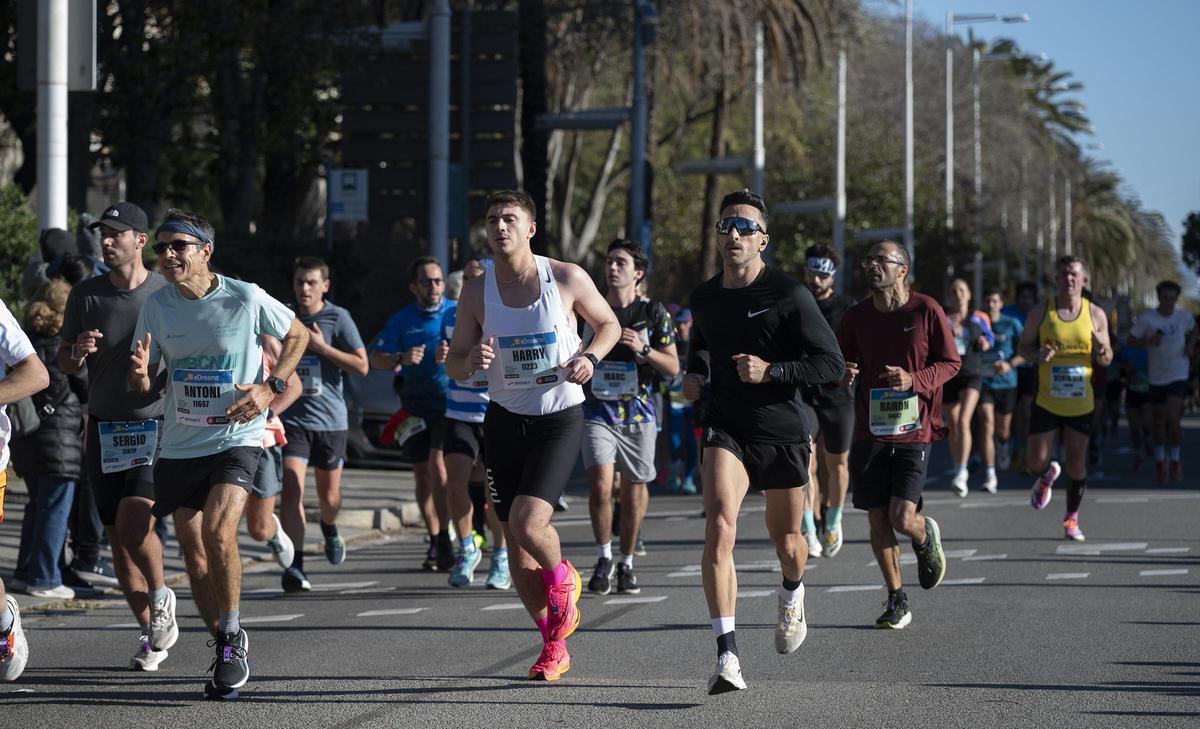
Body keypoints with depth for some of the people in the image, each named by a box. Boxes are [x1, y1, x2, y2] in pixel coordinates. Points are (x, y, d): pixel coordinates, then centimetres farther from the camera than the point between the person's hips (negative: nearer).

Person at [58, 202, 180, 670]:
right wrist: (78, 352, -12)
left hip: (157, 426, -3)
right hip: (104, 430, 4)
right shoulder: (86, 295, 4)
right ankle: (154, 632, 19)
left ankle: (161, 594, 7)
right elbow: (64, 363, 9)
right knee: (118, 538, 5)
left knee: (133, 520, -21)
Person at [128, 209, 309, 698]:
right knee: (194, 556, 5)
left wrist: (270, 387, -8)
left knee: (218, 532, -24)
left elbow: (297, 335, 6)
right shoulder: (156, 305, 0)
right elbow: (143, 386, 6)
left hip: (236, 439, -4)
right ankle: (225, 649, 22)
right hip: (179, 446, 4)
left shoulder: (244, 298, -10)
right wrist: (139, 374, -19)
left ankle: (232, 635, -5)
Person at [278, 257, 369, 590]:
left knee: (329, 495, 11)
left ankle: (329, 529, 47)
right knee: (292, 489, -17)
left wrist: (322, 347, -14)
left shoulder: (338, 318, -3)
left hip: (330, 419, 0)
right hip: (291, 418, 0)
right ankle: (294, 565, -17)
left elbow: (362, 365, -6)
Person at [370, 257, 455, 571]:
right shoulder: (401, 320, 5)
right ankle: (434, 542, 17)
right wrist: (402, 359, -19)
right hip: (415, 404, 3)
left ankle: (445, 539, -10)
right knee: (422, 474, 5)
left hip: (450, 401, -3)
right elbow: (376, 358, 0)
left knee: (438, 465, -17)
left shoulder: (457, 313, 0)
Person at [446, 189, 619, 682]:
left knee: (528, 521, -22)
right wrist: (472, 361, -18)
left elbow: (609, 324, 8)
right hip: (505, 420, 4)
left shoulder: (567, 279, -8)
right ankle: (553, 643, 21)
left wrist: (589, 357, -12)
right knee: (515, 541, 4)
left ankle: (562, 579, 13)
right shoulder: (476, 293, -1)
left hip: (560, 419, -3)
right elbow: (453, 366, 5)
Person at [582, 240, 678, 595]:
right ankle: (604, 558, 0)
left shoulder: (653, 313, 1)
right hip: (597, 412, 0)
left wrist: (643, 350, -13)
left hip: (638, 414, 0)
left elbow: (673, 367, 1)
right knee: (600, 485, -16)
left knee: (633, 492, 5)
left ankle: (626, 563, 21)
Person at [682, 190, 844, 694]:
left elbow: (832, 364, -10)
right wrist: (694, 375, 7)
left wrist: (771, 372, -21)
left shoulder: (789, 295, -9)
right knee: (720, 525, -22)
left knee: (787, 543, 11)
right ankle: (727, 656, -27)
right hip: (725, 429, 2)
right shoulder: (704, 298, 6)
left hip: (782, 432, -2)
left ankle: (791, 594, 51)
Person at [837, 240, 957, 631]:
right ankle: (896, 599, 17)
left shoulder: (926, 311, -4)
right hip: (870, 432, 3)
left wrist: (914, 380, -16)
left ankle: (925, 536, 26)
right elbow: (840, 363, 15)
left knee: (902, 517, -12)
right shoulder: (856, 317, 4)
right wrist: (842, 373, -10)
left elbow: (951, 363, 1)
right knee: (878, 519, 1)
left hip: (914, 431, -3)